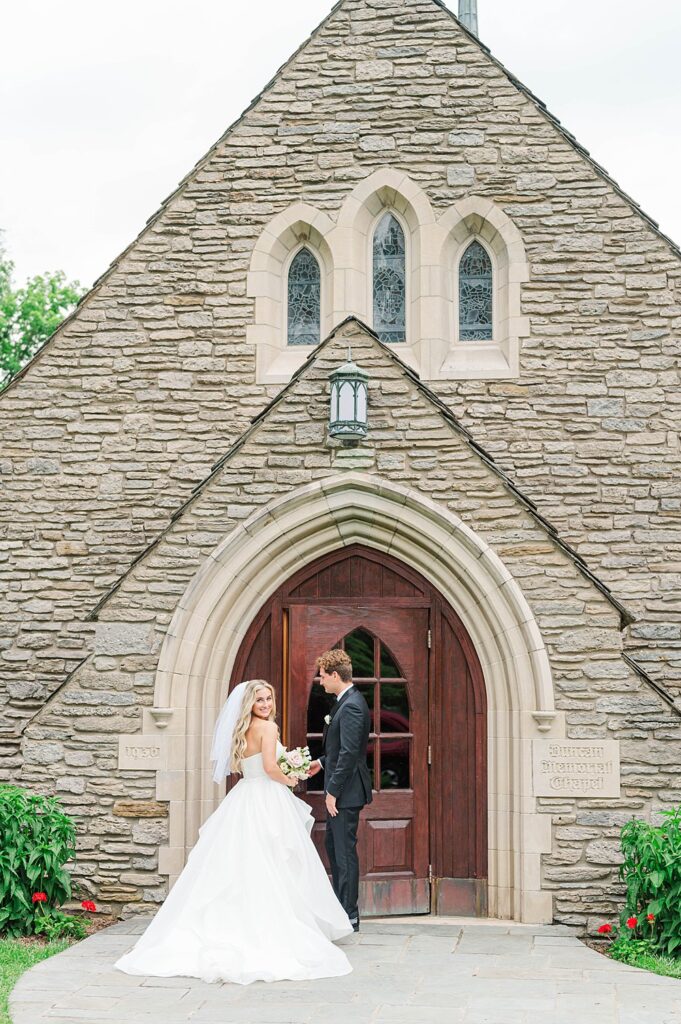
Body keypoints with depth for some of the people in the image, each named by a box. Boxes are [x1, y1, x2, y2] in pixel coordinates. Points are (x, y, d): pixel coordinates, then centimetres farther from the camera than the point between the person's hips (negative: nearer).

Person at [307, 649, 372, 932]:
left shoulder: (351, 706, -20)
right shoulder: (348, 702, 12)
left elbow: (349, 753, -24)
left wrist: (333, 791, -22)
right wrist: (322, 762, 17)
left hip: (346, 792, -11)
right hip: (340, 791, 11)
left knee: (345, 851, -3)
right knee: (333, 846, 19)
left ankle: (350, 917, 4)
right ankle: (339, 904, 29)